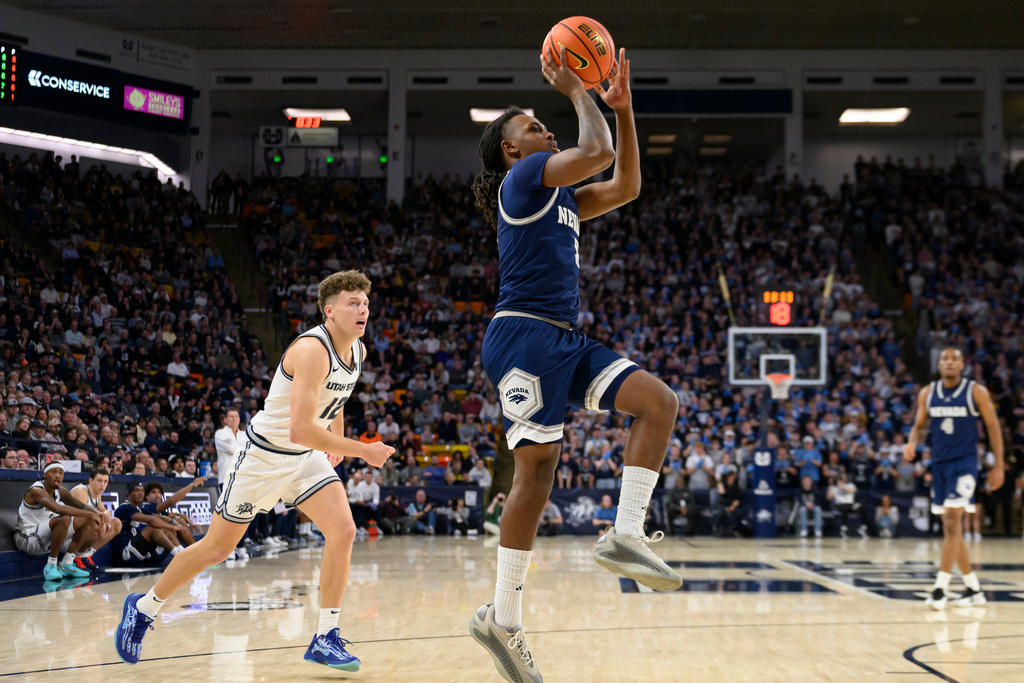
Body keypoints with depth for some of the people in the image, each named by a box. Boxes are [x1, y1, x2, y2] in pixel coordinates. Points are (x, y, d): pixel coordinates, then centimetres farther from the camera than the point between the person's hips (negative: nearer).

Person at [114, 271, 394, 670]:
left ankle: (325, 638, -3)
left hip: (307, 457, 7)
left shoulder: (358, 351, -2)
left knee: (343, 532, -13)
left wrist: (336, 442, 18)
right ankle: (143, 608, 26)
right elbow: (300, 430, -37)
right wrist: (362, 451, -32)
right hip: (264, 455, -7)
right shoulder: (311, 349, -29)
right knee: (216, 548, 4)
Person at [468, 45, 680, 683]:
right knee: (538, 468, -10)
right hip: (525, 334, -9)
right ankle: (503, 617, -3)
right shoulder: (522, 178, -1)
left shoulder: (561, 197, 25)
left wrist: (622, 105, 22)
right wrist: (577, 90, 2)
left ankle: (625, 535, -8)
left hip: (566, 341, 9)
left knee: (659, 401, -5)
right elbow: (598, 151, -12)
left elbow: (626, 186, 26)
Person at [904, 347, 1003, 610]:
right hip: (939, 464, 5)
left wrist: (999, 466, -2)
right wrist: (912, 442, -10)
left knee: (952, 522, -16)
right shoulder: (927, 393, 4)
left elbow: (993, 426, 0)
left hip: (964, 463, -5)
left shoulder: (976, 392, -6)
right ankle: (974, 589, 20)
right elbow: (919, 425, 13)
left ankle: (940, 588, -16)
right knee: (951, 527, 9)